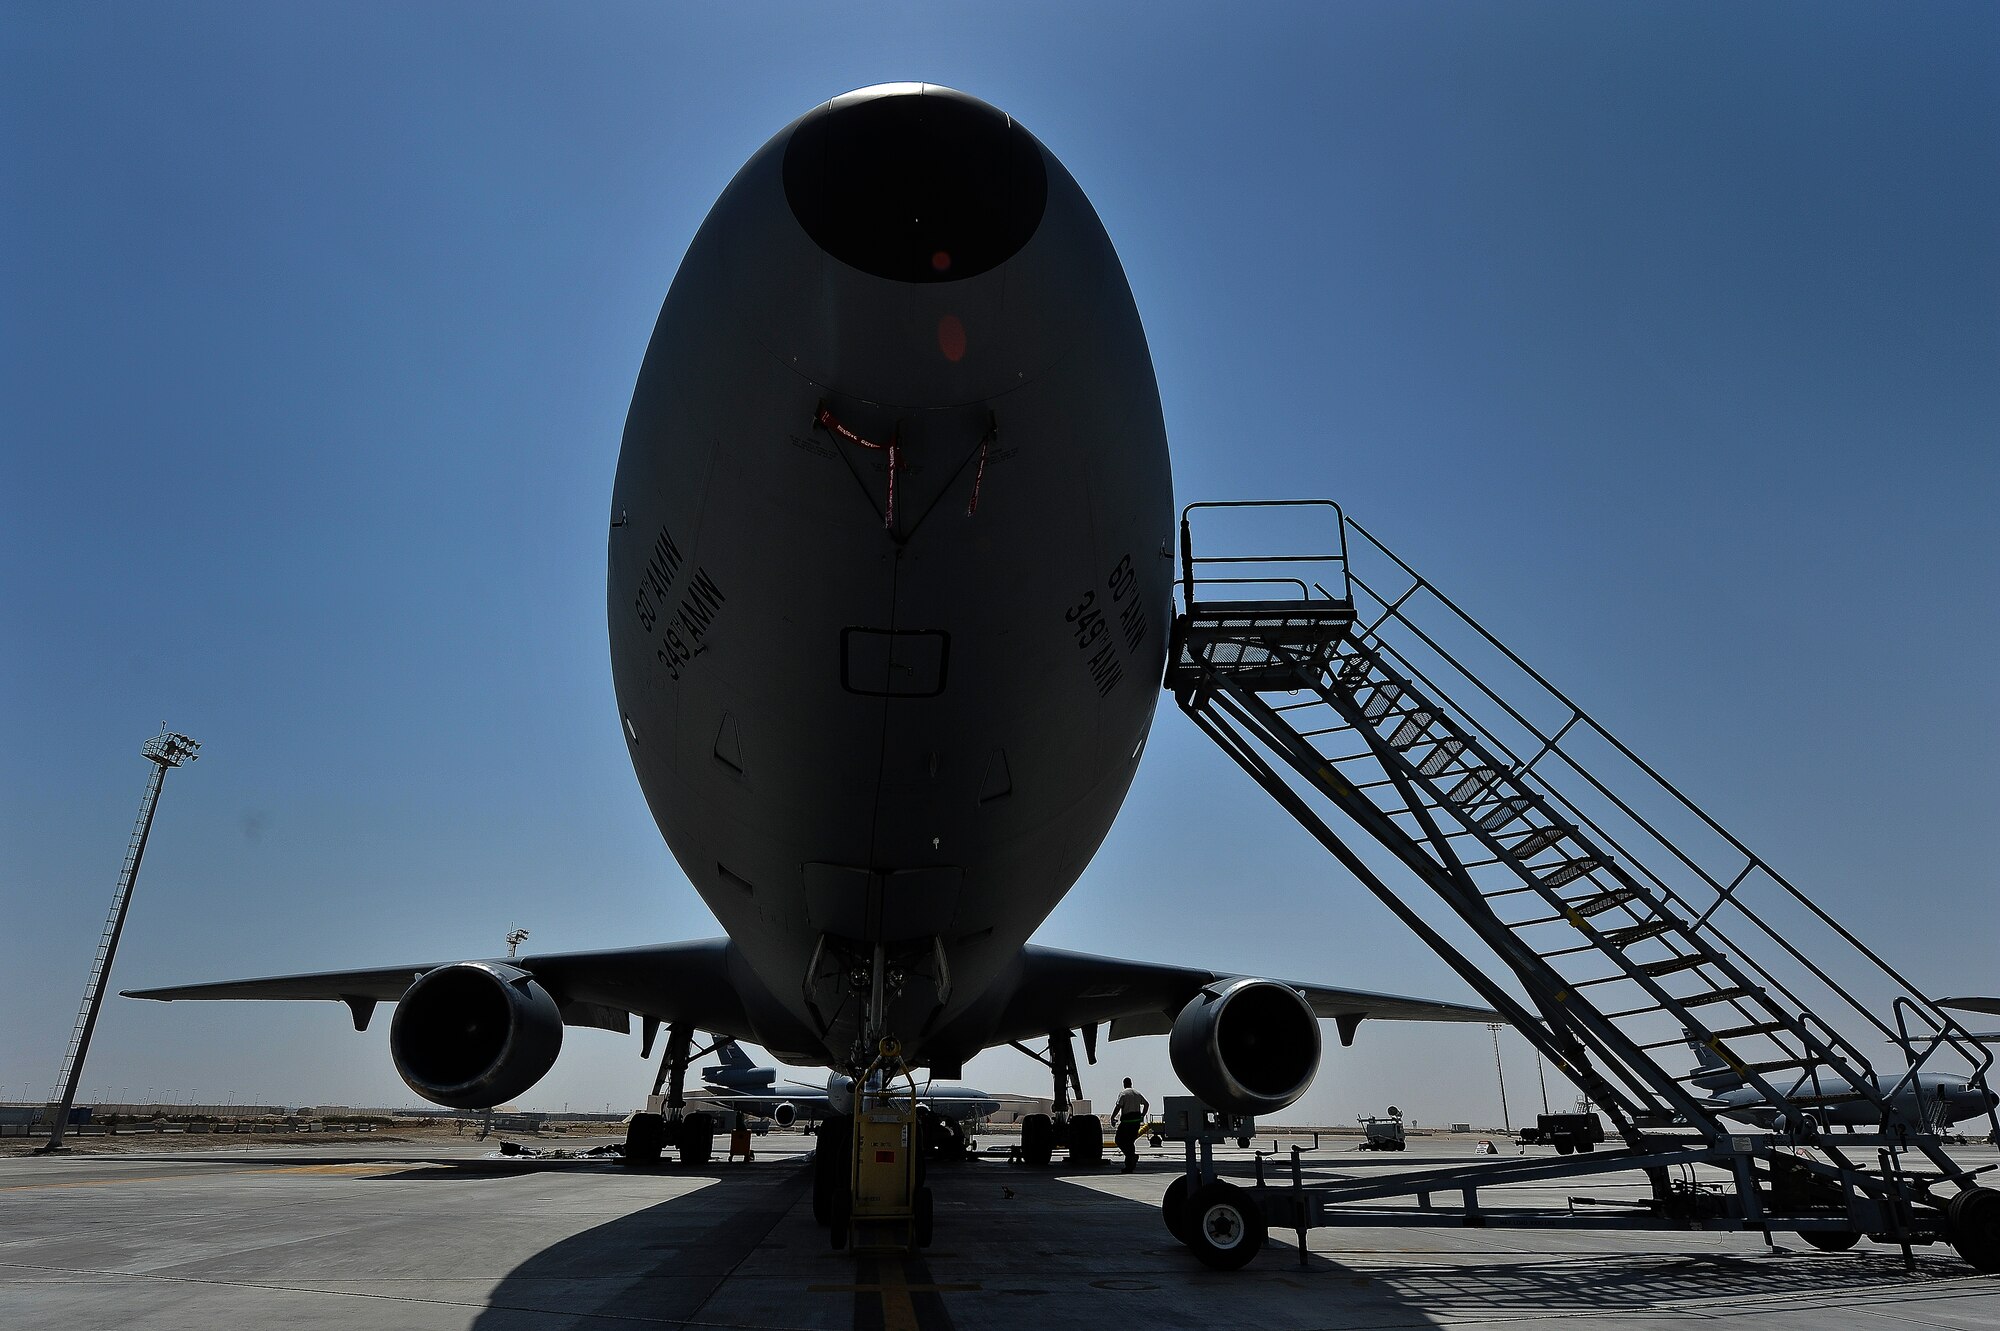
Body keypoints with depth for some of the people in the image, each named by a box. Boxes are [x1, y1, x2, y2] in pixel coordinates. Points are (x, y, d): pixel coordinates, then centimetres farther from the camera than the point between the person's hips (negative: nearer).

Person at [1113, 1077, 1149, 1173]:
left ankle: (1133, 1155, -19)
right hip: (1136, 1120, 6)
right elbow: (1147, 1104, 16)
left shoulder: (1123, 1093, -5)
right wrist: (1142, 1116, 19)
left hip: (1126, 1120, -6)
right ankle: (1129, 1166, 10)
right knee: (1130, 1141, 13)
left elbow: (1118, 1106, -15)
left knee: (1120, 1140, 1)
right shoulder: (1137, 1094, 14)